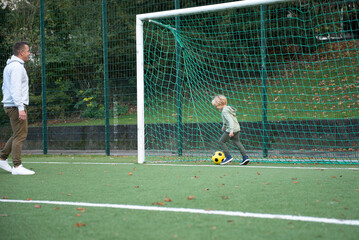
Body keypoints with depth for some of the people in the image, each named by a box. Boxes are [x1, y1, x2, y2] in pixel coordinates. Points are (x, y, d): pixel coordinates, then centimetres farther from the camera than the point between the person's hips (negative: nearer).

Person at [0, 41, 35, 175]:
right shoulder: (17, 66, -13)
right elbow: (16, 89, -22)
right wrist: (21, 108, -25)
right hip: (16, 106, -10)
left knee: (17, 135, 16)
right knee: (20, 135, -8)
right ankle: (17, 167, -8)